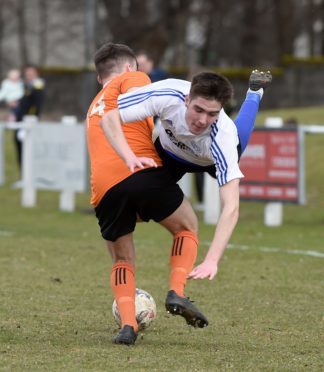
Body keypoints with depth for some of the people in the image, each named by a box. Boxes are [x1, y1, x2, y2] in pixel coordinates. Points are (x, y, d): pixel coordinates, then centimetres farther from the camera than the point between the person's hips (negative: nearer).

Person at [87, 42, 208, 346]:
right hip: (142, 171, -5)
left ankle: (127, 324, -3)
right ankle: (177, 292, -3)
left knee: (122, 260, 19)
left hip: (103, 188, 5)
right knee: (187, 228, 17)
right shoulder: (132, 78, 17)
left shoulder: (94, 106, 37)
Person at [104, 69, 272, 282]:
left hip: (211, 160, 0)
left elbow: (231, 207, -53)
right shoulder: (167, 95, -45)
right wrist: (129, 157, -56)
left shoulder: (222, 136, -49)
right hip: (170, 151, 0)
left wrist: (212, 261, -64)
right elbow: (110, 118, -38)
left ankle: (254, 93, 59)